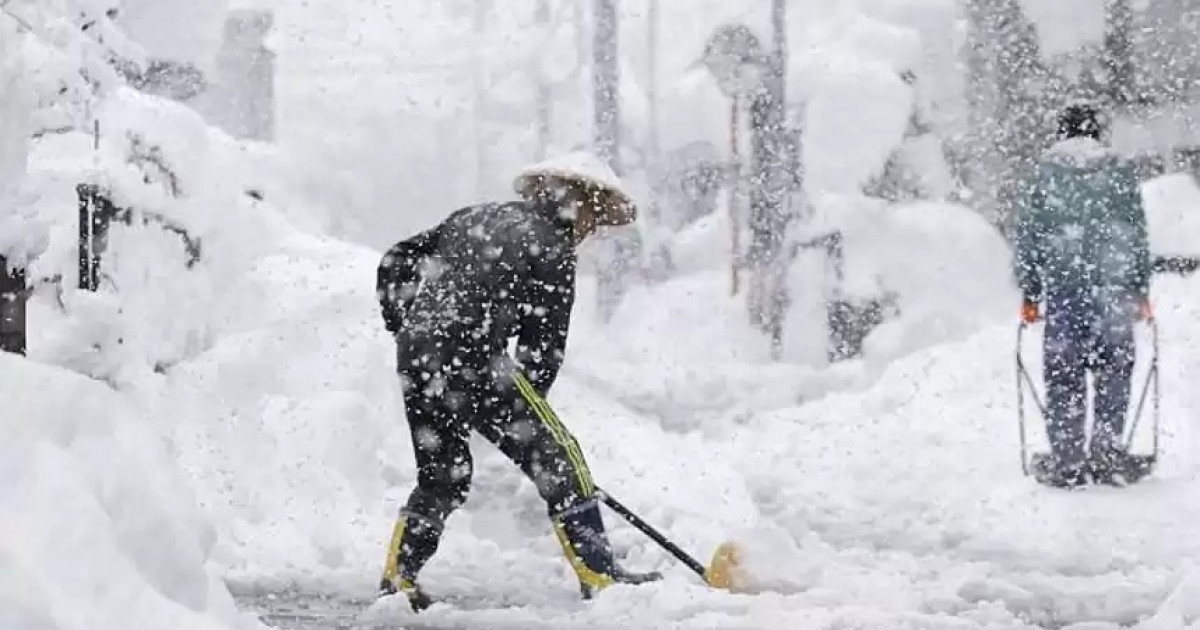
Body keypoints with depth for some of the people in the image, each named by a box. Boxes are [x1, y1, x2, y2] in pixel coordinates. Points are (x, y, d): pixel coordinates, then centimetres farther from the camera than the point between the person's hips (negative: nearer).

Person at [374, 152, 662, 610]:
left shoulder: (476, 217, 22)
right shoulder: (552, 248, 0)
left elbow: (396, 263, 23)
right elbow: (543, 345, 0)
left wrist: (406, 328, 28)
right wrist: (524, 408, 11)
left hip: (416, 360, 7)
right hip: (471, 358, -7)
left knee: (442, 476, 21)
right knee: (556, 458, 0)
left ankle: (397, 577, 19)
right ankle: (598, 576, -3)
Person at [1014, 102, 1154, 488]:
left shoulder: (1042, 175, 5)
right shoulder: (1120, 172, 5)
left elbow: (1028, 239, 5)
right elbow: (1137, 235, 7)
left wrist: (1029, 295, 10)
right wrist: (1141, 291, 13)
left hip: (1061, 290, 0)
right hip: (1113, 291, 0)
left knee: (1063, 375, 3)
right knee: (1114, 370, 8)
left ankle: (1065, 460, 1)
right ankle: (1106, 453, 3)